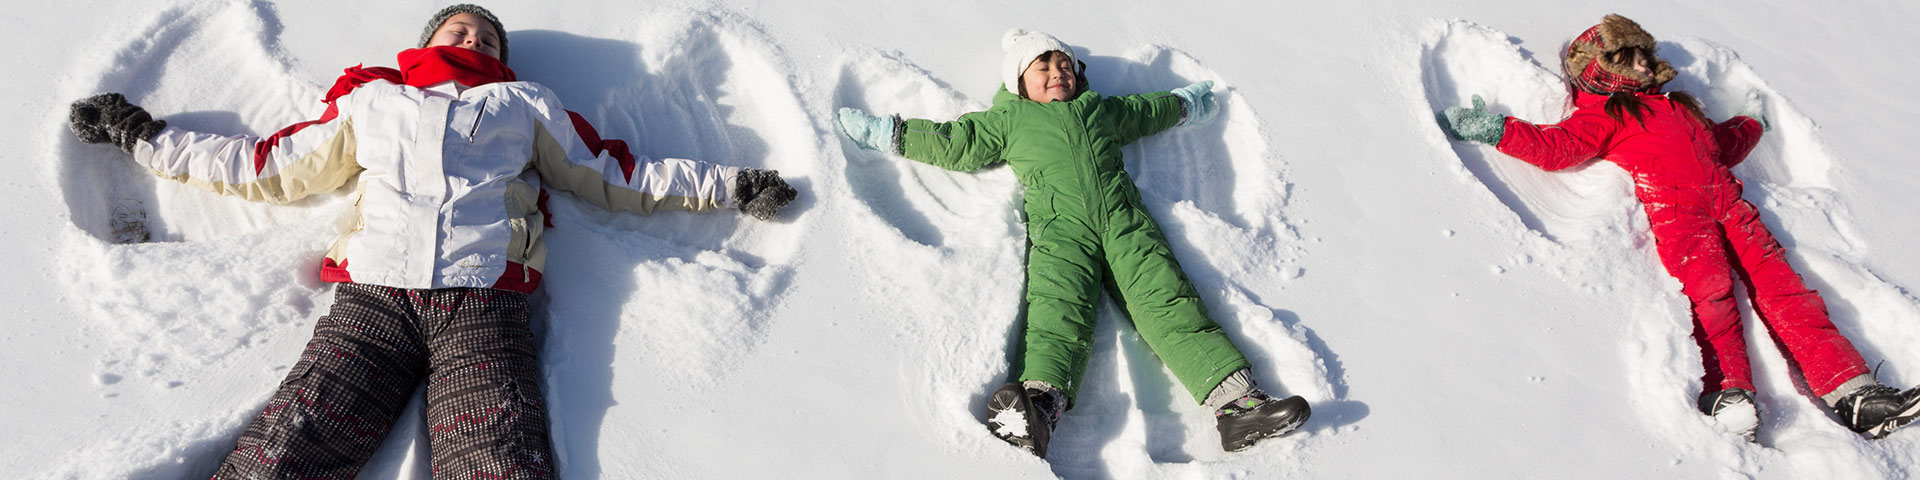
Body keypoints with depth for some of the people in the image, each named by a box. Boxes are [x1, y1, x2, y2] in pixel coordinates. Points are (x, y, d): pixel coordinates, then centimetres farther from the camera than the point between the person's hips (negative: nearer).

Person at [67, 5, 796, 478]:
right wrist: (142, 137, 39)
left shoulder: (525, 105, 30)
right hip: (372, 298, 1)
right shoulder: (370, 100, 32)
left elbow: (617, 176, 28)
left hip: (483, 305, -1)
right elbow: (268, 166, 37)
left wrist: (732, 187, 23)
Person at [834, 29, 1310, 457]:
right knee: (1057, 309, -27)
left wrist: (1185, 102, 61)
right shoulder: (1009, 119, 27)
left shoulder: (1100, 108, 35)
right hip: (1059, 226, -2)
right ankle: (1037, 411, -52)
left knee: (1167, 302, -17)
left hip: (1125, 220, 2)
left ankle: (1237, 403, -31)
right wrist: (885, 132, 22)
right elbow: (954, 143, 25)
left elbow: (1147, 111, 51)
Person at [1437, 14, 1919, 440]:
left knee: (1781, 285, -11)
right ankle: (1727, 394, -44)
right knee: (1709, 288, -29)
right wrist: (1496, 129, -13)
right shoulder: (1603, 115, 16)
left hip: (1727, 202, 6)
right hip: (1673, 209, -6)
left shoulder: (1678, 107, 37)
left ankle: (1852, 393, -20)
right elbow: (1555, 147, -1)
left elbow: (1722, 147, 48)